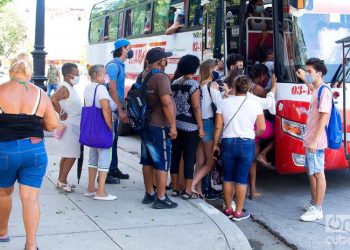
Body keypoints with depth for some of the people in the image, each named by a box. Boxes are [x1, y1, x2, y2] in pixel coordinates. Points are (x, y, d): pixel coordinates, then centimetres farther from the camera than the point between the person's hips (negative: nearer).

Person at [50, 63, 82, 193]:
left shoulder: (70, 87, 13)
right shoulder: (64, 88, -17)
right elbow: (53, 99, -32)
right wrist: (62, 113, -24)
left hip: (74, 126, 10)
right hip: (69, 126, -10)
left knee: (67, 155, 14)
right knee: (71, 155, -7)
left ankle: (61, 181, 21)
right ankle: (62, 181, 0)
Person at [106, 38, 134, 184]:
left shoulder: (121, 65, 14)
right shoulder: (113, 65, -15)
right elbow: (112, 89, -19)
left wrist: (123, 108, 16)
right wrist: (120, 110, -18)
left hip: (117, 108, 9)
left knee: (114, 139, 15)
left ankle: (113, 169, 24)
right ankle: (105, 173, -1)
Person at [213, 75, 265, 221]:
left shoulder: (224, 103, -1)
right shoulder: (254, 104, -3)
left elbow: (218, 127, -1)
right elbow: (262, 128, -2)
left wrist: (215, 145, 9)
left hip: (228, 143, 1)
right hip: (247, 144, -1)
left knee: (228, 178, 12)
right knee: (241, 179, 5)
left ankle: (228, 209, 21)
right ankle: (238, 212, 10)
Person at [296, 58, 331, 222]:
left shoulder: (324, 91, -16)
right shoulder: (317, 90, 12)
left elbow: (323, 118, -21)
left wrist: (315, 141, -24)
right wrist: (303, 78, 39)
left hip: (316, 142, -10)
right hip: (310, 140, 10)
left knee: (318, 174, -4)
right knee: (311, 172, 17)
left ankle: (317, 210, 2)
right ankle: (313, 202, 29)